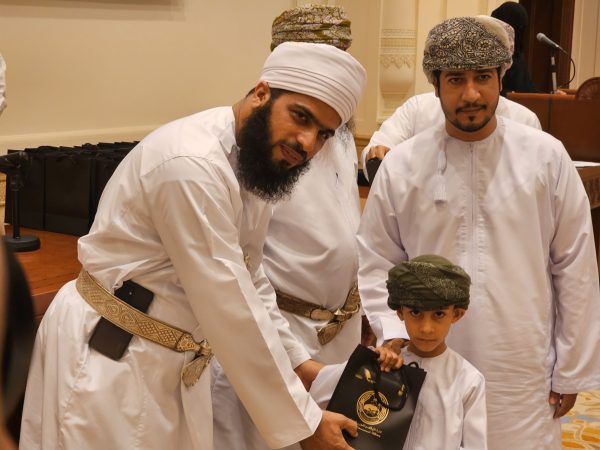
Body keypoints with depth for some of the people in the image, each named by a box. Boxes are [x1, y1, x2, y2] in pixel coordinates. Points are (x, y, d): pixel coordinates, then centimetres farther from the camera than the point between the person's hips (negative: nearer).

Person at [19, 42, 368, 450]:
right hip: (107, 357, -8)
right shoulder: (193, 164, -26)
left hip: (175, 361, 9)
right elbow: (230, 311, -25)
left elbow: (247, 286, 13)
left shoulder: (257, 165, 3)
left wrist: (296, 362, 7)